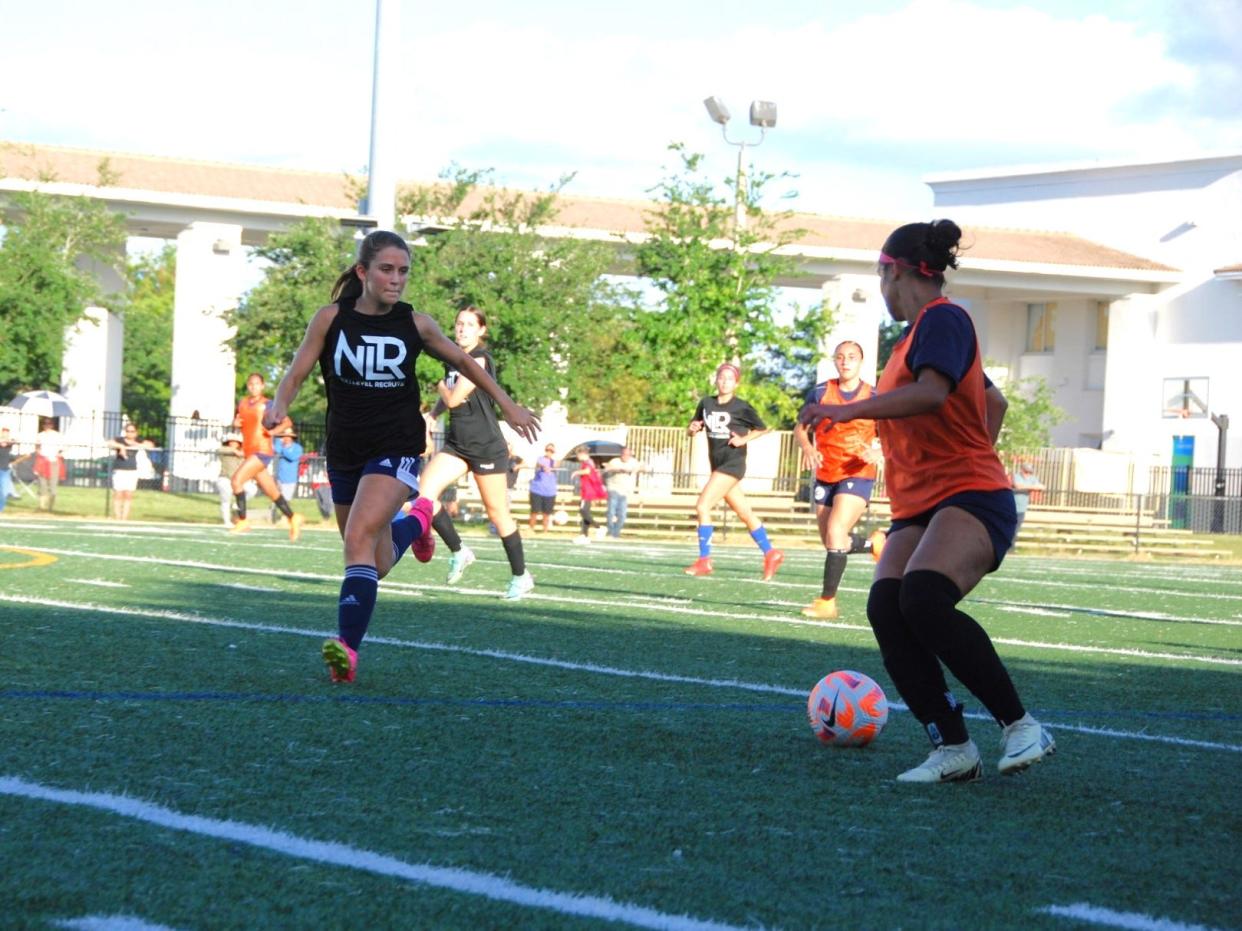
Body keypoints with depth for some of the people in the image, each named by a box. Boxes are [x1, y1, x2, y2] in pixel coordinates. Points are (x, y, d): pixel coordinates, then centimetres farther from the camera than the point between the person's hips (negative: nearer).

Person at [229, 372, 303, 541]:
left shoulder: (268, 405, -6)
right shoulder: (242, 403, 12)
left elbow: (287, 422, -6)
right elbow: (239, 421, 26)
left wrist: (274, 431, -22)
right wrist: (235, 423, 4)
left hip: (262, 451, -7)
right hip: (249, 451, 7)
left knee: (237, 479, -20)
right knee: (272, 493, 11)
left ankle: (243, 520, -13)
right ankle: (293, 518, 25)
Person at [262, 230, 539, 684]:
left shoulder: (415, 323, -3)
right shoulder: (331, 318, -4)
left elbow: (461, 361, 13)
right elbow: (296, 373, -4)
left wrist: (507, 405, 15)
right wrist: (279, 406, -26)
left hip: (396, 450, -3)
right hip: (344, 453, 3)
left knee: (359, 540, -24)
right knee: (377, 566, 17)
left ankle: (347, 647, -28)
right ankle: (416, 522, 50)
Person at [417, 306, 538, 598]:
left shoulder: (479, 360, -15)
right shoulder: (452, 359, 9)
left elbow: (454, 398, -18)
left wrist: (440, 387, 2)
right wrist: (432, 415, 7)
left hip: (487, 447, -7)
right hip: (456, 444, 7)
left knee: (498, 514, 2)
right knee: (425, 492, -14)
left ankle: (520, 576, 17)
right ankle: (458, 552, 3)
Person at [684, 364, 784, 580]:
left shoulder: (741, 407, -7)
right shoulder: (706, 403, 7)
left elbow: (762, 428, 3)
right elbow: (692, 429, 15)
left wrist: (743, 439, -11)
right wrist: (692, 429, -7)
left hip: (733, 463, -6)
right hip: (717, 464, 6)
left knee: (702, 506, -15)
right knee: (745, 514, 11)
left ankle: (704, 560, -11)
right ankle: (770, 554, 21)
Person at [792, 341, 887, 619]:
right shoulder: (820, 393, 0)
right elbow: (800, 428, 6)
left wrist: (877, 453, -18)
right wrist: (808, 449, -15)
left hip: (857, 475, -4)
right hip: (825, 477, 4)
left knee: (836, 532, -20)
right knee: (833, 542, 9)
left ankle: (827, 601, -13)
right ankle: (875, 544, 40)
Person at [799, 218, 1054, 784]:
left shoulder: (942, 319, -4)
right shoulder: (917, 333, 24)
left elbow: (931, 393, -24)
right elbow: (993, 402, 36)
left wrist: (849, 410, -25)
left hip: (971, 499, -9)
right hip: (917, 510, 9)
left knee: (923, 598, -32)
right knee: (885, 607, -16)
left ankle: (1021, 727, -23)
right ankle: (951, 748, -17)